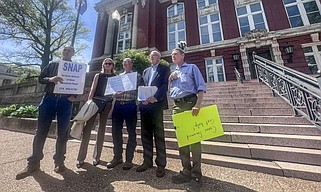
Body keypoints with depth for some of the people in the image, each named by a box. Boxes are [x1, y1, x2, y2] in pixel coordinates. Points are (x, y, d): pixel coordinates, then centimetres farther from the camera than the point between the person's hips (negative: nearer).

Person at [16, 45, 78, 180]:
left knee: (62, 133, 3)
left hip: (66, 102, -2)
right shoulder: (52, 64, 17)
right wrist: (50, 79, -11)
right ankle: (33, 163, 17)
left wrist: (74, 96, -13)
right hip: (49, 99, 2)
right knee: (41, 131, 3)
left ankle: (59, 161, 15)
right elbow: (40, 78, 12)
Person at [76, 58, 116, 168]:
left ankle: (96, 157, 16)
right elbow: (92, 89, 6)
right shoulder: (98, 75, 14)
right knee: (88, 127, -5)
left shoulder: (115, 77, 12)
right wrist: (89, 101, -5)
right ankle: (81, 157, 6)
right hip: (95, 101, 1)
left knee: (102, 128, 5)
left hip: (107, 103, 0)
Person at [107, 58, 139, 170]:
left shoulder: (136, 76, 7)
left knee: (131, 132, 3)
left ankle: (129, 159, 18)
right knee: (116, 132, 8)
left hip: (130, 105, -4)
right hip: (118, 105, 5)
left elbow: (138, 91, -2)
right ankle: (117, 157, 26)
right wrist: (115, 94, -6)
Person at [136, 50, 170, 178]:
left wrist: (155, 98, -18)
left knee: (159, 135, -1)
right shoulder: (145, 71, 25)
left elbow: (165, 85, -5)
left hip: (157, 104, -5)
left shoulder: (164, 69, 10)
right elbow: (141, 86, 16)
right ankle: (147, 161, 24)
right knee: (146, 134, 9)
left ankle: (161, 164, 13)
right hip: (144, 104, 6)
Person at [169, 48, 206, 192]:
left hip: (190, 103, -5)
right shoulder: (172, 73, 23)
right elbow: (169, 91, 19)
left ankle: (196, 174, 11)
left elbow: (201, 87, -4)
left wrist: (197, 105, -17)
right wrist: (170, 79, 5)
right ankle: (186, 171, 22)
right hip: (177, 106, 6)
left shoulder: (192, 68, 8)